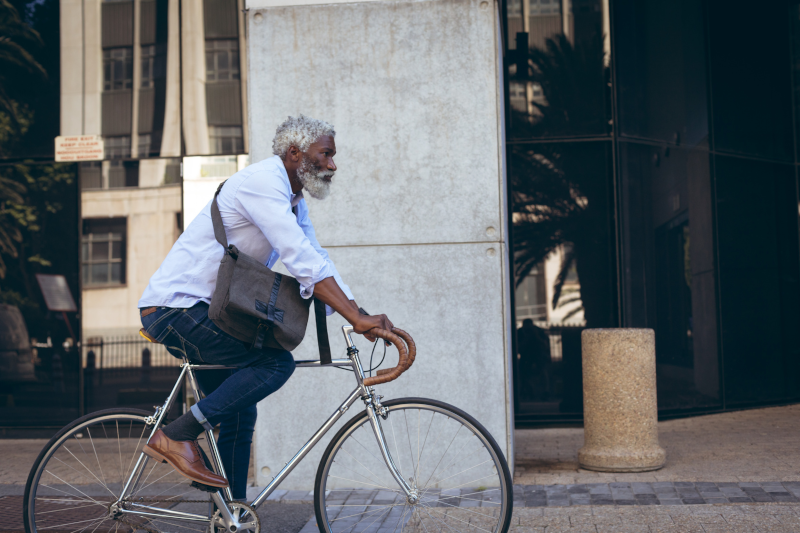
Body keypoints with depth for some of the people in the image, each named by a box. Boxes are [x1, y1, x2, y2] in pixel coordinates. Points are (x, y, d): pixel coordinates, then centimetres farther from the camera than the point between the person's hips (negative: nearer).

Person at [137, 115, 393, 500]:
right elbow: (303, 262, -28)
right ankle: (177, 435, -15)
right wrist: (357, 317, -31)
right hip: (176, 306, -10)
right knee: (277, 363, -20)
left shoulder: (293, 202, 14)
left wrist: (359, 317, -5)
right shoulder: (262, 181, -18)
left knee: (239, 417, 11)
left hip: (201, 313, 10)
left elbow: (317, 262, 9)